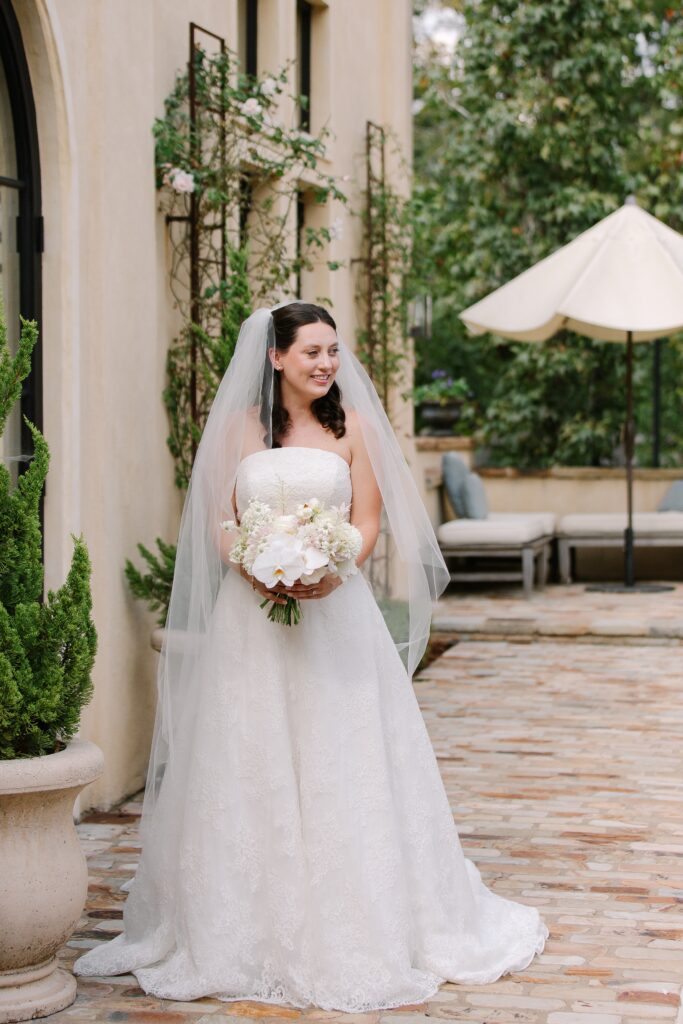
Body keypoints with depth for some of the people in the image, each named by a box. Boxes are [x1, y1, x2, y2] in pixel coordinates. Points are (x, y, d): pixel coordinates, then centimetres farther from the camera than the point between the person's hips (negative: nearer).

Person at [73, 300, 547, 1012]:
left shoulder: (353, 426, 4)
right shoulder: (242, 427, 6)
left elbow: (370, 521, 1)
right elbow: (220, 520, 4)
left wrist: (331, 573, -17)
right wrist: (255, 572, -14)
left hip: (335, 610, -1)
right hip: (252, 613, 1)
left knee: (340, 762, -1)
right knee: (251, 766, 2)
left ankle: (352, 928, 8)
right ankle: (253, 928, 12)